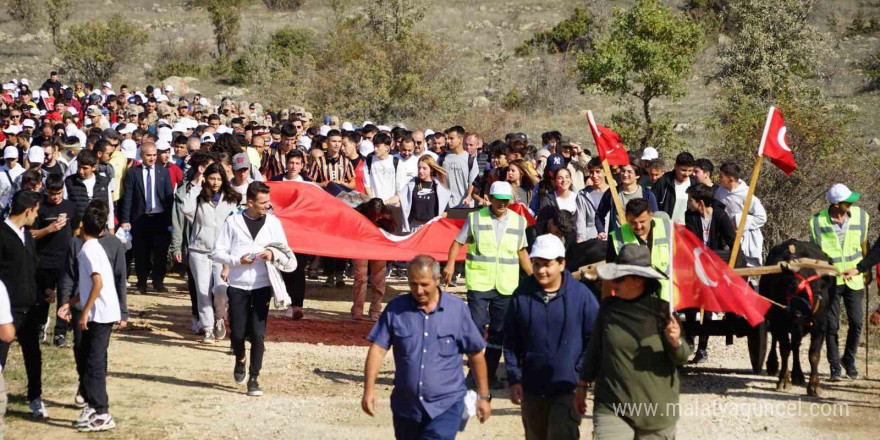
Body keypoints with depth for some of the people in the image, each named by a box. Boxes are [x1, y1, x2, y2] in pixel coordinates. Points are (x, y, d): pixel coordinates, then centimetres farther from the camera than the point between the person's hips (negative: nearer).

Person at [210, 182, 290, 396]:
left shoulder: (273, 222, 3)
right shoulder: (233, 221, -1)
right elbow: (217, 252, 2)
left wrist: (273, 255, -15)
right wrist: (237, 260, -14)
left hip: (262, 285, 0)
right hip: (237, 286, 0)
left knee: (258, 334, -4)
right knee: (237, 333, 3)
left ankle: (253, 378, 4)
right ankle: (240, 360, 35)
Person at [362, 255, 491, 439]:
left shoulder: (457, 309, -4)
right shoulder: (396, 309, -2)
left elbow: (475, 354, 4)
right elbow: (378, 349, -5)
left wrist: (484, 396, 6)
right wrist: (369, 389, -18)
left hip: (446, 406, -3)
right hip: (406, 405, 3)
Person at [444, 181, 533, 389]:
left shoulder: (518, 221, 8)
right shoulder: (475, 218, -1)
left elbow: (522, 251, 17)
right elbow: (458, 242, 1)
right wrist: (450, 264, -13)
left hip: (505, 286, 3)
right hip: (479, 283, -3)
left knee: (498, 332, 8)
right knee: (476, 327, -8)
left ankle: (490, 373, 18)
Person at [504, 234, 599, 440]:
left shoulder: (581, 294, -6)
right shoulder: (522, 295, 1)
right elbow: (511, 342, 7)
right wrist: (514, 379, 2)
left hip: (568, 389, -3)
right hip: (532, 390, 3)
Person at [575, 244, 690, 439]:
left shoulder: (661, 310, -6)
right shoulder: (608, 308, 1)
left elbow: (682, 358, -5)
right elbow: (595, 349, 13)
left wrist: (675, 342, -26)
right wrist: (583, 385, 18)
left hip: (656, 411, -1)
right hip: (612, 409, 1)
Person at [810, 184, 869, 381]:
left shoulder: (860, 216, -3)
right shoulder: (818, 221, -11)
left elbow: (863, 244, 11)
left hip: (854, 279, 2)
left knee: (856, 322, 3)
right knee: (832, 325, 2)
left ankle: (849, 359, 25)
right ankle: (834, 365, 14)